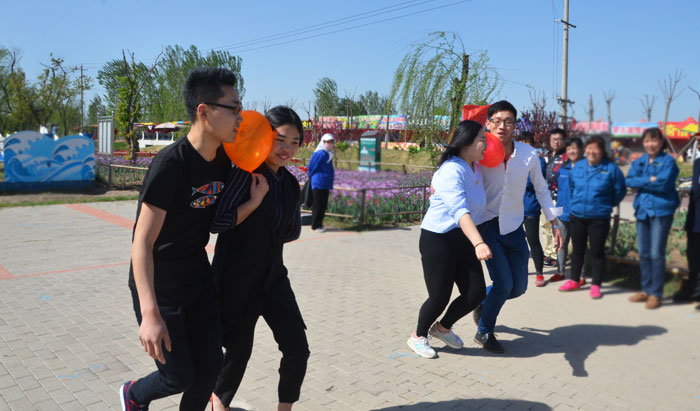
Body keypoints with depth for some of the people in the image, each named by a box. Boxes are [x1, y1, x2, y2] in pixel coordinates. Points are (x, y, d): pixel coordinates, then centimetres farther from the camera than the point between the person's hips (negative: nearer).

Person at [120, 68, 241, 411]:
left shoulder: (224, 160, -3)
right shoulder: (171, 164, -25)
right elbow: (142, 242, -28)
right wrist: (150, 314, -35)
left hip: (198, 278, 6)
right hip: (159, 286, -6)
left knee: (210, 367, 8)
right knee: (180, 376, 6)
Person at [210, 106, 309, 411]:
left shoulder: (290, 183, 4)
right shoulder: (244, 173, -16)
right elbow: (216, 222, -19)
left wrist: (265, 238, 2)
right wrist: (255, 200, -19)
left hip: (273, 277, 6)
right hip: (237, 280, -5)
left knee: (297, 348, 1)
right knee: (239, 350, 8)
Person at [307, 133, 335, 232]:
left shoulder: (329, 154, 13)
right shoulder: (320, 154, -13)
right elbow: (311, 168, -9)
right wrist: (312, 178, 5)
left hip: (326, 184, 8)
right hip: (318, 184, -8)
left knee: (323, 205, 11)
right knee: (317, 204, -2)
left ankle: (319, 224, 21)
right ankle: (315, 225, 6)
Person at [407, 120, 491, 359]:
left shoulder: (476, 168, 6)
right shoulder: (451, 171, -22)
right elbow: (460, 210, -37)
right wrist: (478, 243, -49)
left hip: (463, 240, 8)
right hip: (437, 240, -8)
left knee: (476, 293, 4)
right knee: (439, 298, -1)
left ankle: (443, 328, 31)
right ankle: (418, 337, 29)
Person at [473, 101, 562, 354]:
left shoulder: (529, 155, -4)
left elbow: (541, 189, 9)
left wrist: (554, 223, 9)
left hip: (513, 228, 4)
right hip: (486, 226, -3)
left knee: (519, 287, 7)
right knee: (504, 283, -10)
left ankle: (482, 300, 38)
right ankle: (484, 332, 15)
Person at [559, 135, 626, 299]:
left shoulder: (611, 169, -8)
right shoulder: (578, 167, 3)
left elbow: (620, 191, 2)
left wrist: (607, 205, 8)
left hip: (599, 219, -4)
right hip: (576, 216, 4)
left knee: (597, 252, 5)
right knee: (577, 250, 14)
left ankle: (596, 285, 16)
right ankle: (574, 280, 27)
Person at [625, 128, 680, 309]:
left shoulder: (668, 161, -4)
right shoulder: (639, 162, 12)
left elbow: (663, 183, -18)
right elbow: (629, 180, -3)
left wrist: (641, 182, -8)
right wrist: (649, 181, -13)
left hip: (661, 211, -6)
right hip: (642, 210, 6)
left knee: (656, 253, -5)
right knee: (643, 253, 10)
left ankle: (656, 294, 5)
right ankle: (646, 290, 22)